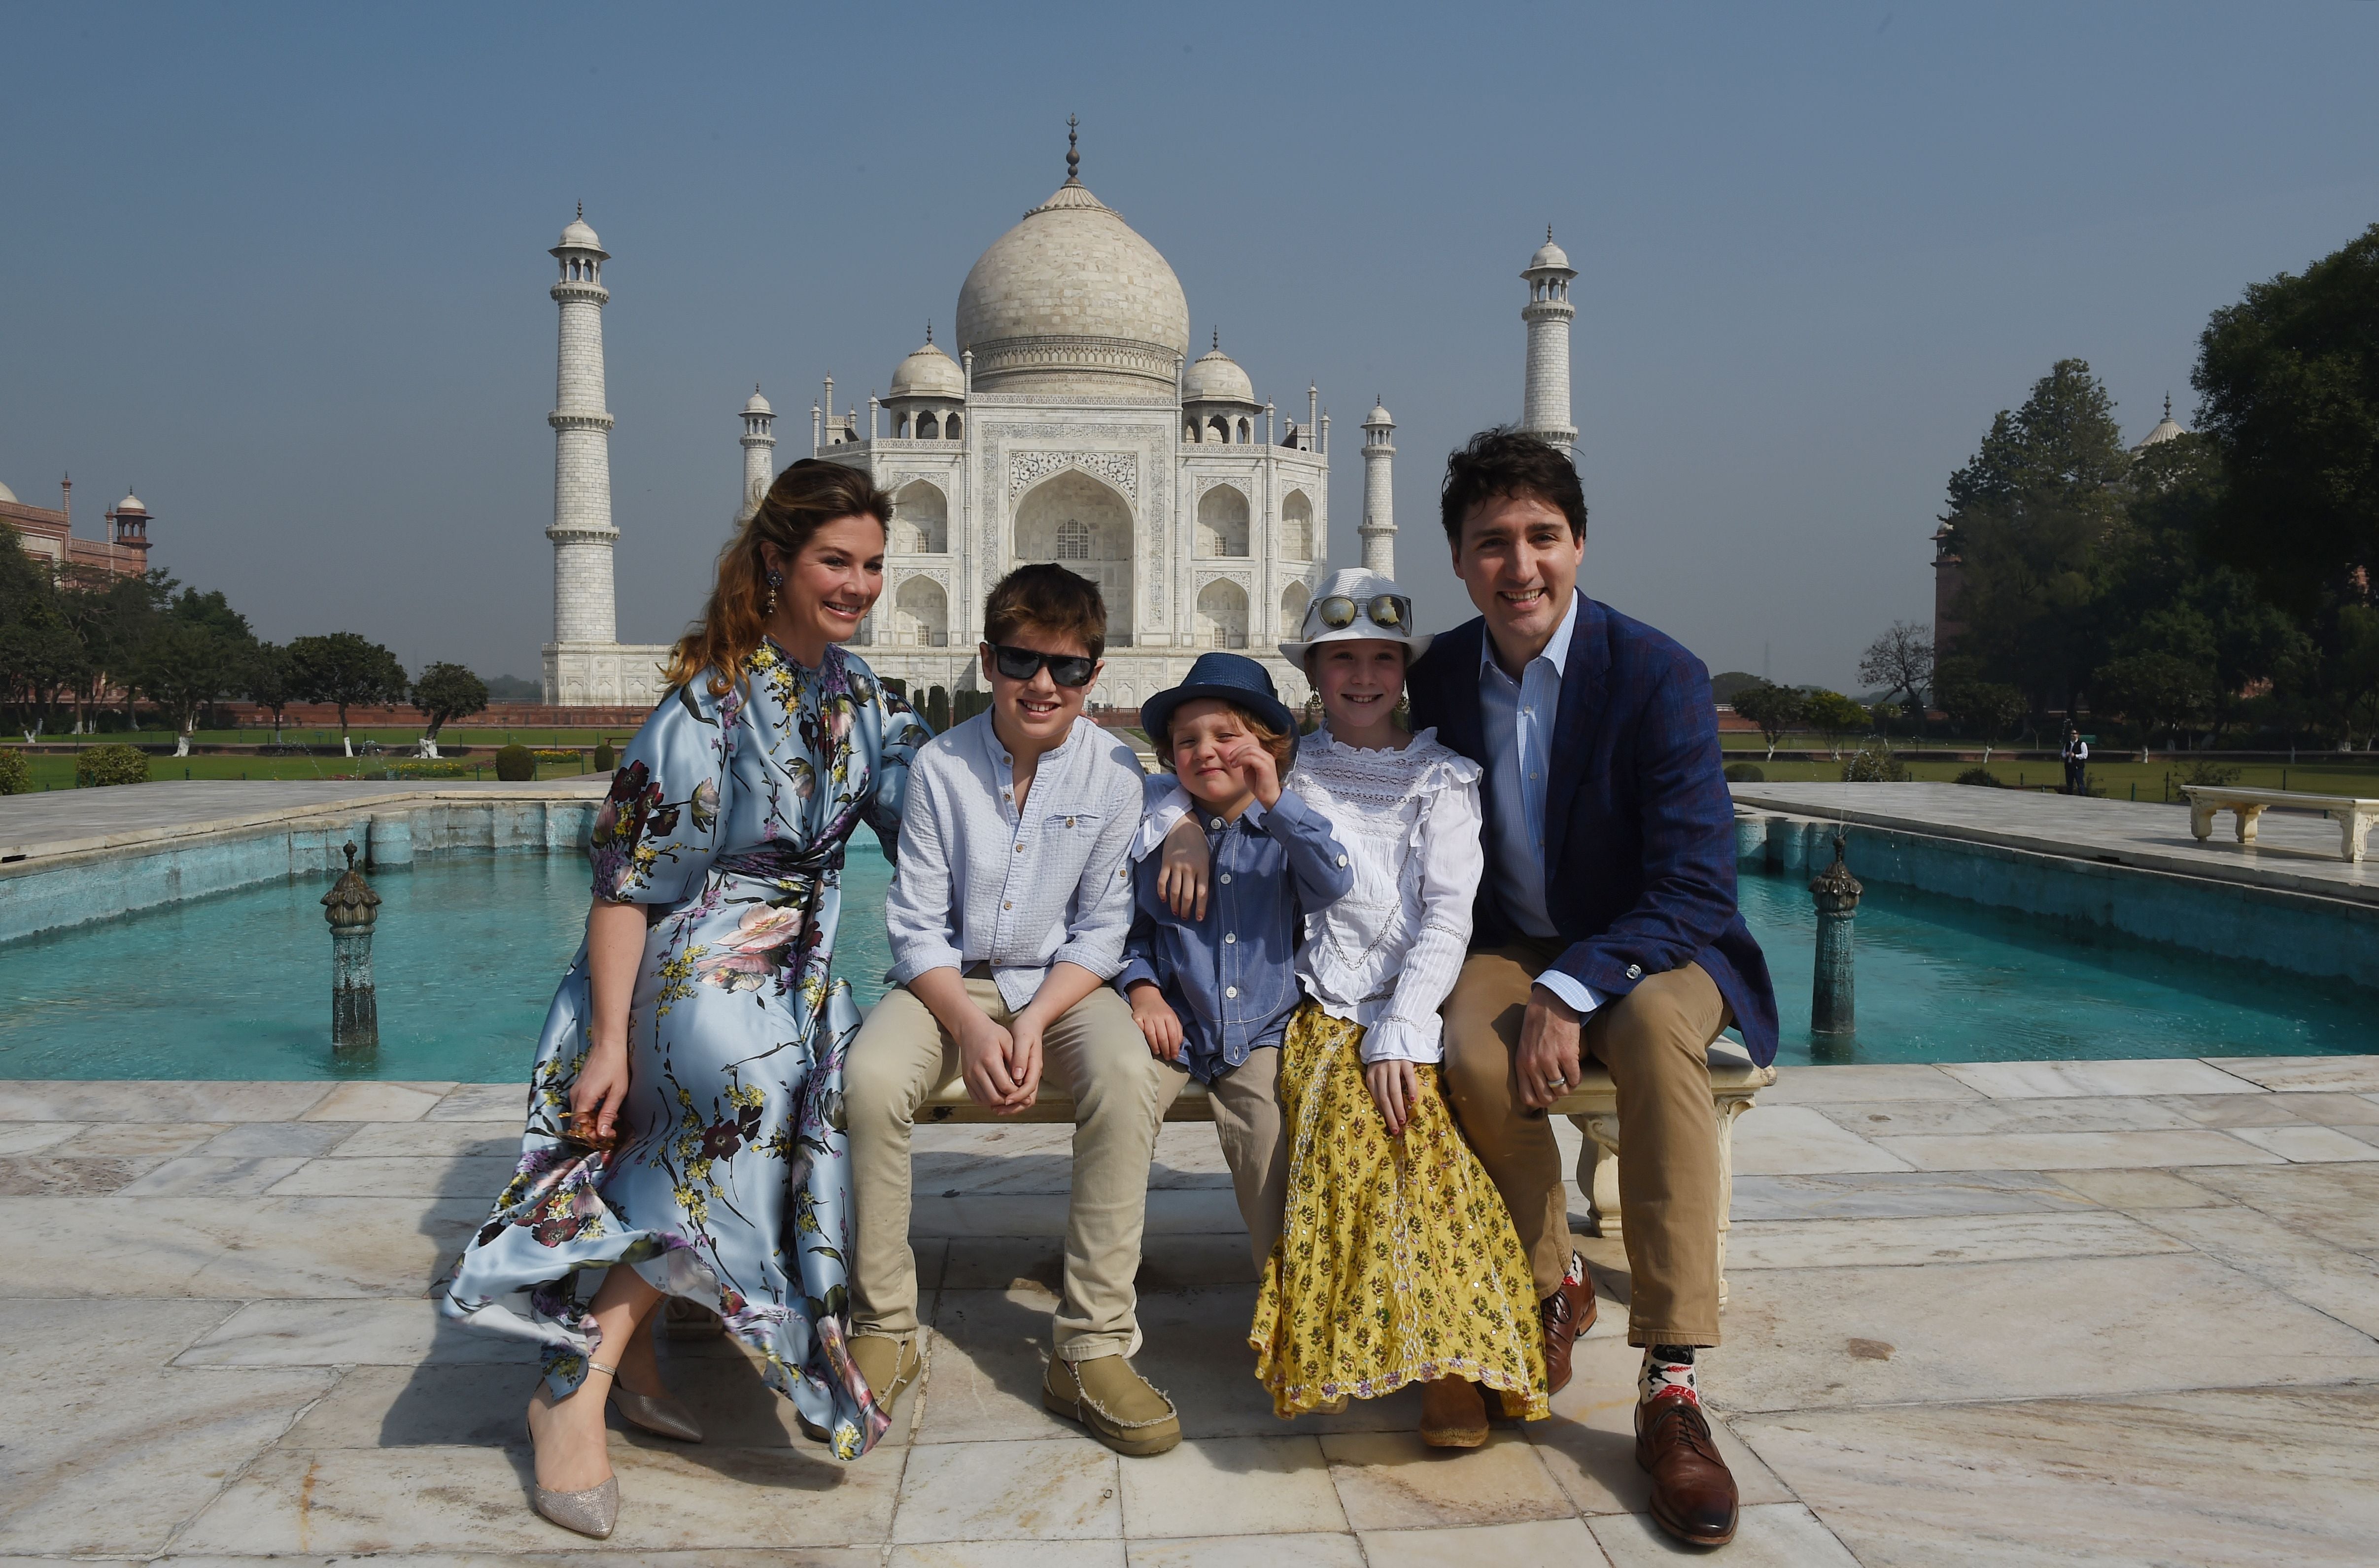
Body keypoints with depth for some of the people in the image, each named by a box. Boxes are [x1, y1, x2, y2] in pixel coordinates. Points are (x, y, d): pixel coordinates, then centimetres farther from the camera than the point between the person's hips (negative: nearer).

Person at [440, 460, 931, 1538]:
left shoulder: (857, 694, 9)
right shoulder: (713, 701, -14)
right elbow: (627, 881, -15)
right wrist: (608, 1040, -20)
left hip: (797, 964, 7)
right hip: (692, 961, -7)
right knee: (752, 1081, -35)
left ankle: (614, 1335, -6)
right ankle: (577, 1390, -23)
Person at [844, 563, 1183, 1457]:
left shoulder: (1113, 772, -6)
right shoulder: (942, 766, -7)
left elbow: (1101, 930, -3)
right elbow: (917, 926, -5)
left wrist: (1033, 1023, -17)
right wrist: (972, 1027, -20)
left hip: (1062, 982, 0)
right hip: (948, 980, 0)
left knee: (1128, 1075, -31)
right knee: (870, 1079, -29)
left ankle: (1092, 1350, -21)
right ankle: (884, 1332, -9)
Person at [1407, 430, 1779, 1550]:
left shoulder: (1659, 677, -15)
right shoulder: (1437, 678, -2)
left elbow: (1696, 890, -19)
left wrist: (1571, 992, -30)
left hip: (1648, 951, -2)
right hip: (1510, 948, 3)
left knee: (1657, 1029, -37)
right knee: (1473, 1051, -31)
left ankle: (1671, 1389, -30)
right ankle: (1551, 1287, -4)